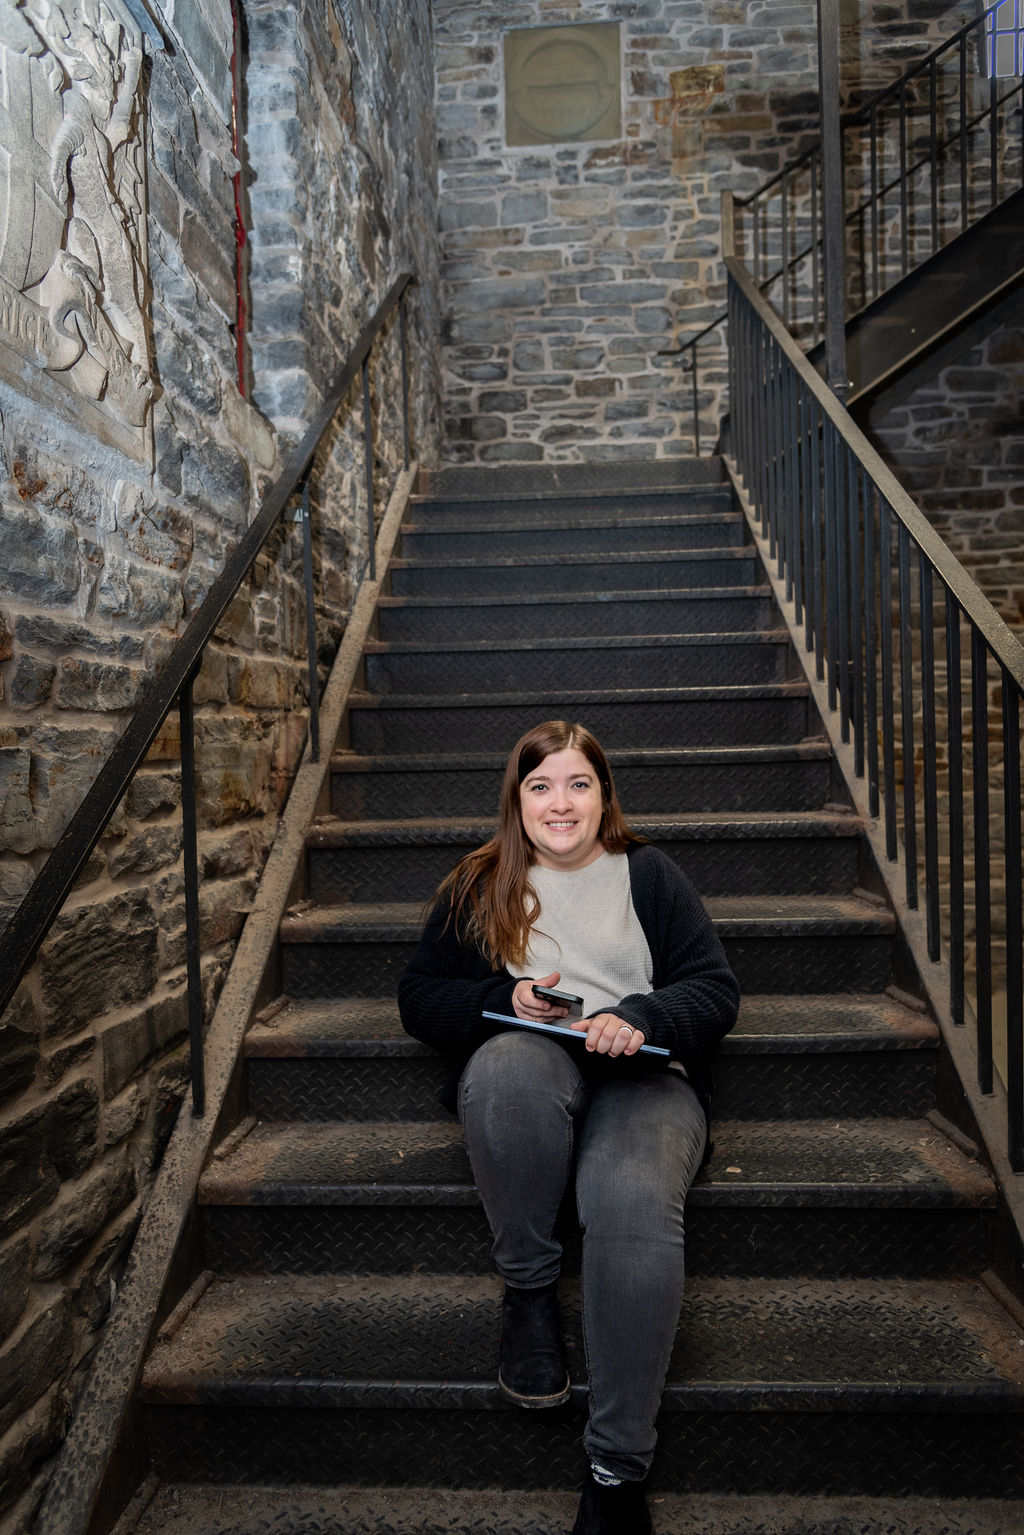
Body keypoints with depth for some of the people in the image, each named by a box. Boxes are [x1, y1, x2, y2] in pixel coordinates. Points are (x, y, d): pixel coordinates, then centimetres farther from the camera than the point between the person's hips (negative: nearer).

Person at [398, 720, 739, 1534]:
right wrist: (507, 1000, -8)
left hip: (641, 1076, 0)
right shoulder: (478, 886, 16)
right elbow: (420, 995, 11)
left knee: (635, 1207, -33)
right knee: (511, 1062, -37)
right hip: (524, 1078, 1)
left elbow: (716, 989, 6)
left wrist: (637, 1018, -15)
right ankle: (528, 1287, -13)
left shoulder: (650, 875, 14)